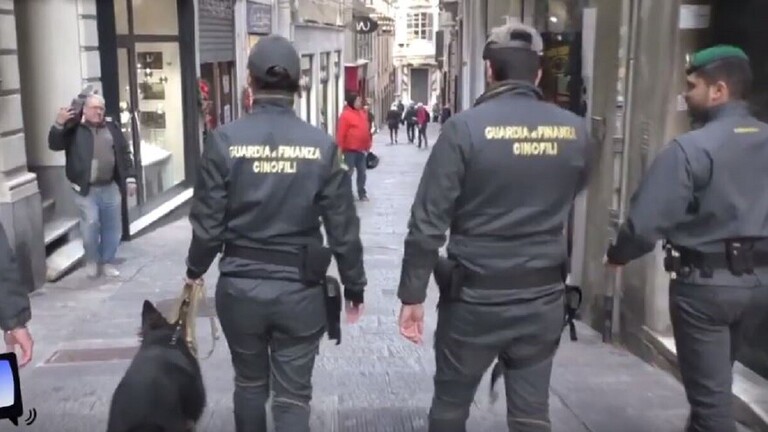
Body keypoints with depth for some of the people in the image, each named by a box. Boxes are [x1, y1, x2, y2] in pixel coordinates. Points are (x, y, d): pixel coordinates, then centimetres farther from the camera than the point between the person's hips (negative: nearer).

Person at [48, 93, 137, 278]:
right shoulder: (74, 128, -2)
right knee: (91, 225, -10)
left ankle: (108, 262, 24)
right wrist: (59, 124, -26)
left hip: (111, 188, 4)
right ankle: (92, 260, 13)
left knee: (112, 228, 9)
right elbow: (54, 145, -11)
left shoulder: (112, 127, 8)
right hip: (86, 189, -4)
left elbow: (125, 153, 10)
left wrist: (130, 178, 5)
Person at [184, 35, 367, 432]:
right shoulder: (321, 145, -7)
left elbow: (208, 221, -5)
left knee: (249, 382, 23)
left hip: (240, 285, 1)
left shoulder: (224, 140, -8)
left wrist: (195, 270, 14)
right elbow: (343, 227, -5)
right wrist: (354, 285, 9)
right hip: (300, 288, -1)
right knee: (293, 395, 10)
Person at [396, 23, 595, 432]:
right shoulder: (575, 131, -2)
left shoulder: (466, 127, -14)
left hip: (474, 297, -3)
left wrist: (412, 295, -7)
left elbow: (428, 221, -15)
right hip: (544, 298, 3)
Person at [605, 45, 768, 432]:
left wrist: (616, 255, -3)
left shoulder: (691, 148, -19)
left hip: (705, 283, -7)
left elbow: (646, 222, -21)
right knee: (716, 380, 26)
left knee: (710, 391, 7)